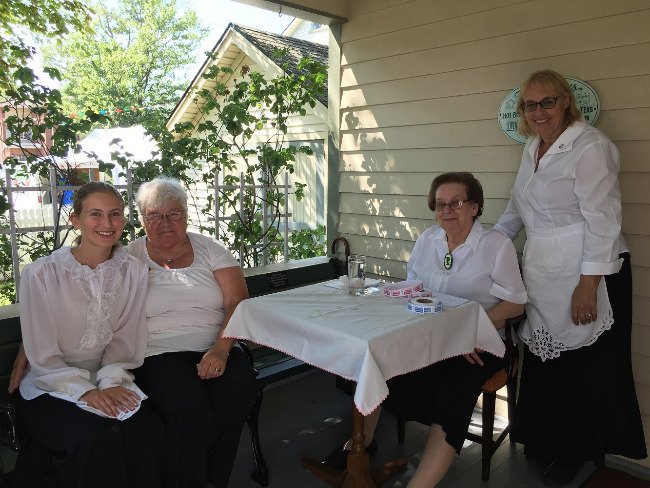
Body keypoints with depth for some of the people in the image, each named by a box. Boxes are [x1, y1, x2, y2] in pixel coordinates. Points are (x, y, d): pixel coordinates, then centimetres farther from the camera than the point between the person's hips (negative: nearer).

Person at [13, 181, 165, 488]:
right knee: (99, 436, -28)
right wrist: (84, 391, -19)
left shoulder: (133, 271, -2)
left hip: (106, 384, 3)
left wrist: (111, 382, -13)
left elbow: (125, 340, 2)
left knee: (145, 429, -24)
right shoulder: (41, 274, -12)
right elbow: (42, 354, -9)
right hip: (49, 389, -2)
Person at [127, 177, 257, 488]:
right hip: (158, 354, -1)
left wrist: (220, 349, -16)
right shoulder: (130, 258, 9)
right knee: (190, 406, -31)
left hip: (214, 349, 2)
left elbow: (238, 302, 0)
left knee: (240, 387, -29)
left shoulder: (208, 249, 10)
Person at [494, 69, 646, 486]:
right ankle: (547, 441, 35)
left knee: (584, 369, 6)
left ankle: (576, 452, 27)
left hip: (584, 278, -7)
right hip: (543, 276, 7)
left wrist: (588, 285, -19)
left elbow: (603, 221, -17)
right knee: (544, 362, 15)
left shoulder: (589, 146, -14)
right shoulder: (533, 147, 12)